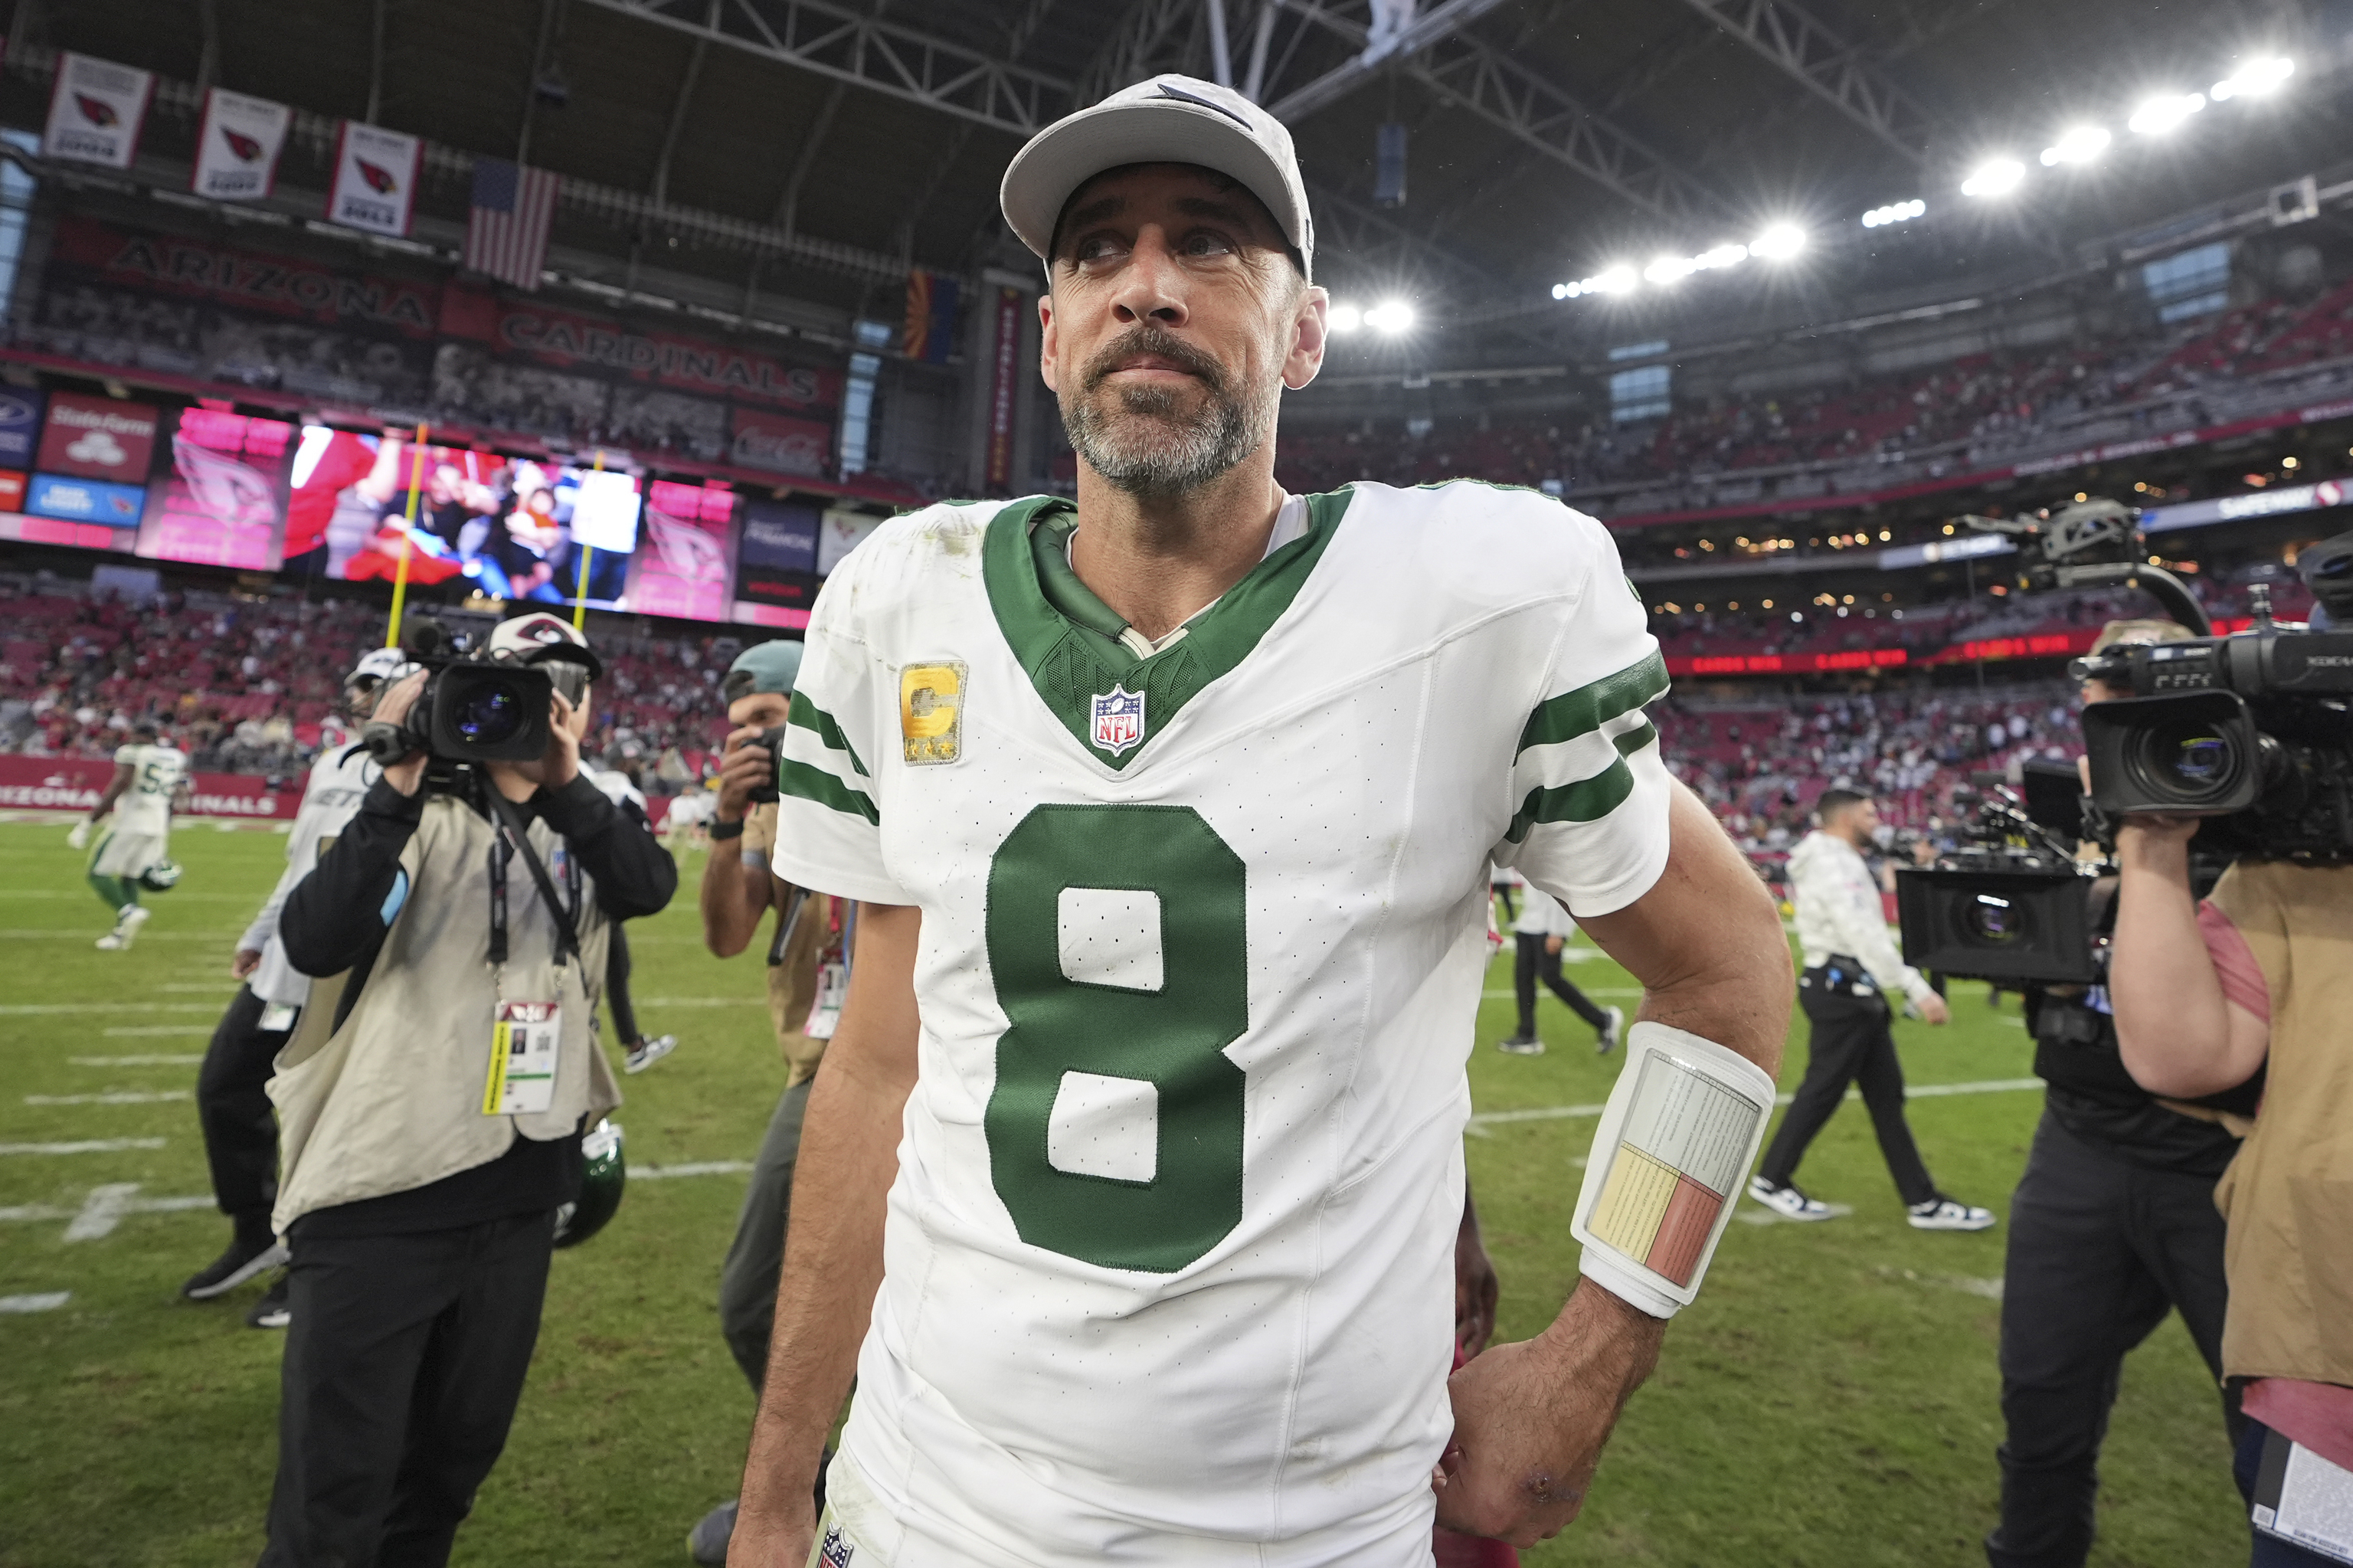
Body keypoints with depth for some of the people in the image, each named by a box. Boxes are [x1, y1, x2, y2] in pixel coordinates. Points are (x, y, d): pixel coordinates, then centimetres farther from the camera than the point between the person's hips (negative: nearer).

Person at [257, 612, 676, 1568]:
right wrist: (397, 790, -25)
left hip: (521, 1193, 4)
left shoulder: (592, 823, 7)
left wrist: (563, 783, -27)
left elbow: (651, 888, -15)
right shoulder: (423, 811, -3)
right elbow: (314, 945, -17)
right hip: (381, 1190, -3)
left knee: (454, 1462, 19)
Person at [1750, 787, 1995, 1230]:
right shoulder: (1833, 864, -15)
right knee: (1823, 1090, -2)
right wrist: (1917, 989, -27)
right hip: (1841, 988, -10)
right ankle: (1771, 1180, 12)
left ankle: (1923, 1202, 16)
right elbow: (1866, 934, -24)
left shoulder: (1841, 862, 19)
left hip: (1856, 990, 10)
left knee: (1886, 1093, 10)